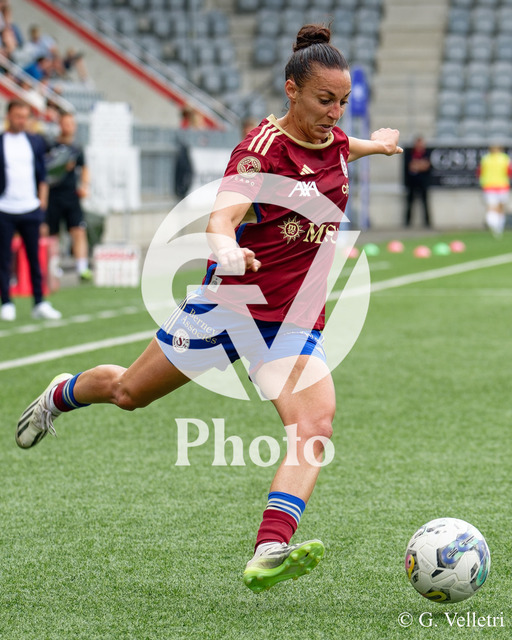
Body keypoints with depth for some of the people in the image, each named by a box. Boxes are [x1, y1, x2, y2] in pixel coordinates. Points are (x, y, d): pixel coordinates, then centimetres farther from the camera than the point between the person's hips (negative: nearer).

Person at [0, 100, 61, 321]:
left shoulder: (36, 142, 10)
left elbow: (42, 175, 14)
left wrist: (42, 201, 6)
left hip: (30, 209, 3)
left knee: (34, 257, 5)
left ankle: (39, 303, 10)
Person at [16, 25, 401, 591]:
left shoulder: (334, 141, 3)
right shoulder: (263, 146, -18)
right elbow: (223, 214, -34)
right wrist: (226, 247, -53)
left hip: (296, 324, 4)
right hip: (230, 304, -4)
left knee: (315, 425, -23)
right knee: (128, 392, 14)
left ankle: (268, 556, -34)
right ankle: (62, 393, 50)